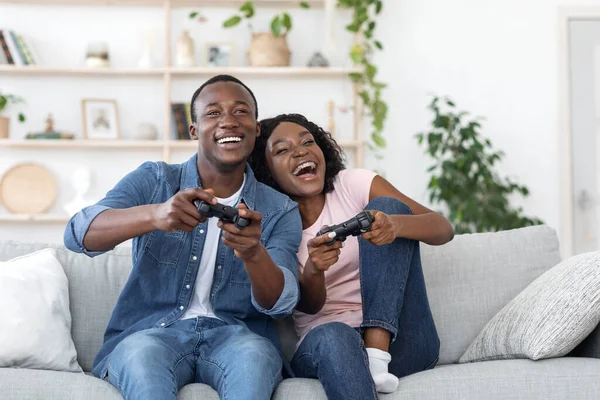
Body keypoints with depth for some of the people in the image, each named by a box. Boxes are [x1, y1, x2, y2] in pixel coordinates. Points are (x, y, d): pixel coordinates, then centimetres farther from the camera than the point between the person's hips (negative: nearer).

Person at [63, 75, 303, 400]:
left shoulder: (280, 211, 8)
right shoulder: (153, 181, 5)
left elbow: (281, 303, -5)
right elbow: (79, 234, -11)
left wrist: (254, 254, -30)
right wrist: (154, 214, -32)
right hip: (148, 333, -1)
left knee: (253, 355, -34)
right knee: (142, 352, -37)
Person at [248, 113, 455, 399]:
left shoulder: (354, 184, 3)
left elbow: (444, 229, -5)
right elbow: (309, 305, -4)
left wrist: (394, 225, -29)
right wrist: (313, 269, -28)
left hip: (402, 341, 3)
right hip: (326, 345, -3)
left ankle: (377, 352, -24)